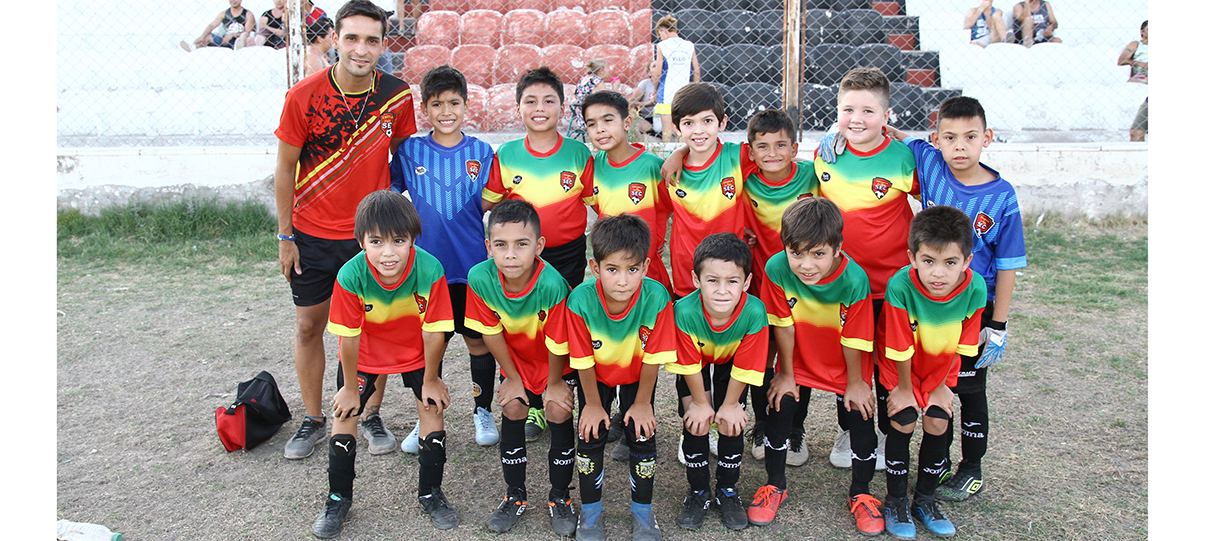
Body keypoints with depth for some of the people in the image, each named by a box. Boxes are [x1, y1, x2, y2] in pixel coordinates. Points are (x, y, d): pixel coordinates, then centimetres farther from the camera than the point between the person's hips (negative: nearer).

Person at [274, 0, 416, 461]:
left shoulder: (397, 96, -8)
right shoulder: (304, 96, -12)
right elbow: (285, 168, -3)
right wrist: (284, 236, -2)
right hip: (312, 236, 0)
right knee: (309, 325, 11)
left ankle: (372, 415, 28)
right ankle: (313, 420, 29)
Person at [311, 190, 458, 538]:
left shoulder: (429, 271, -35)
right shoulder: (351, 276, -34)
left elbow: (434, 333, -22)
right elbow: (348, 337, -20)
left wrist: (430, 380, -10)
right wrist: (350, 387, -8)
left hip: (417, 352, 0)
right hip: (365, 353, 0)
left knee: (433, 409, -3)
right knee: (345, 415, 1)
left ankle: (431, 493, 19)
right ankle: (339, 497, 24)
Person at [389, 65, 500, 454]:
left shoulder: (482, 152, 2)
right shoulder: (409, 151, 2)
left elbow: (488, 207, 4)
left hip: (473, 265, 0)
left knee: (478, 339, 10)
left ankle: (483, 412, 28)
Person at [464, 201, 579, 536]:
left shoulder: (552, 285, -40)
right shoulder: (480, 279, -29)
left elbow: (557, 345, -25)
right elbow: (491, 333, -14)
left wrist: (555, 383, -10)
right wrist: (513, 378, -4)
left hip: (557, 362, -3)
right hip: (515, 358, 3)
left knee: (559, 413, -6)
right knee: (512, 411, 2)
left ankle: (560, 497, 16)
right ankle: (515, 496, 23)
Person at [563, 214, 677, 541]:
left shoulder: (656, 298, -35)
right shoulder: (581, 300, -35)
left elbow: (652, 358, -21)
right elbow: (583, 360, -19)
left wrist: (642, 403, -10)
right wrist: (593, 404, -7)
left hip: (637, 376, 0)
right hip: (595, 377, 0)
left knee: (642, 435, 0)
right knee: (591, 435, 0)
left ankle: (643, 511, 23)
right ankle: (591, 512, 22)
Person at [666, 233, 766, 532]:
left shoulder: (754, 312, -39)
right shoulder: (684, 312, -41)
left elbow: (745, 367, -22)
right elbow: (689, 364, -23)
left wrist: (730, 404, -11)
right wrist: (699, 402, -11)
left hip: (731, 365, 1)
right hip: (695, 366, 0)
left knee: (732, 424, -1)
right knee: (696, 424, -3)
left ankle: (728, 490, 22)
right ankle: (699, 491, 20)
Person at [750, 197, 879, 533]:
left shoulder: (854, 280, -34)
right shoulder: (777, 270, -29)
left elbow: (854, 339, -19)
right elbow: (784, 326, -15)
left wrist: (855, 383, -6)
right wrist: (786, 374, -4)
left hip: (846, 367, -1)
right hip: (799, 362, 1)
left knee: (861, 422, 5)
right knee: (779, 415, 4)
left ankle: (860, 494, 31)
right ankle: (776, 485, 30)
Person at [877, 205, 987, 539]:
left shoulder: (974, 288, -28)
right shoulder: (900, 287, -38)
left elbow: (962, 346, -12)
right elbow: (901, 349, -23)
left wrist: (942, 385, -4)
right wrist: (905, 388, -11)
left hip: (940, 368, 3)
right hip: (902, 368, -2)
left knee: (938, 424, 3)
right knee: (903, 423, -5)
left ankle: (925, 499, 24)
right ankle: (896, 500, 16)